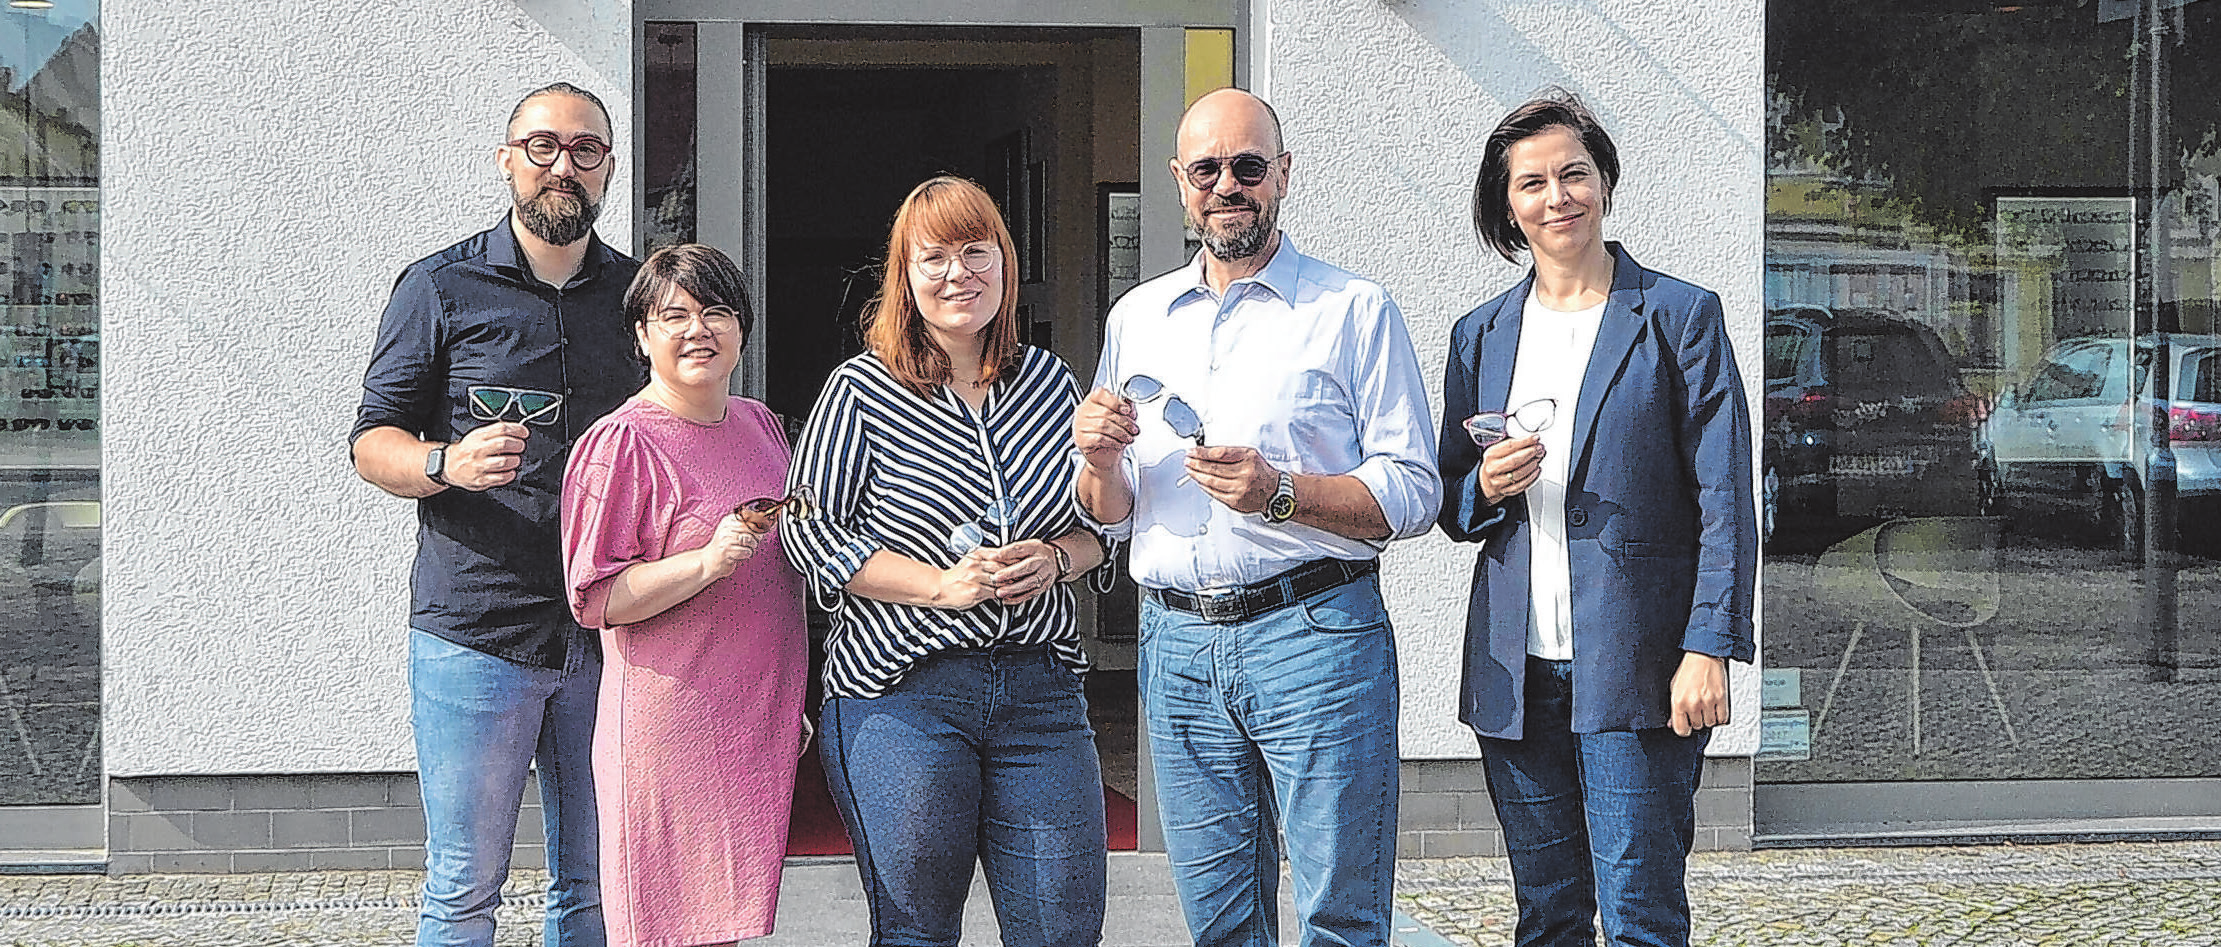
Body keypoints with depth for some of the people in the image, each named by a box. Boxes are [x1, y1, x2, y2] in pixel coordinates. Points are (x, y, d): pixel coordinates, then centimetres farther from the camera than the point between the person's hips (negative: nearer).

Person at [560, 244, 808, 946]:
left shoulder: (760, 424, 13)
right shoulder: (621, 443, -10)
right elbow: (594, 600, -14)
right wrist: (708, 561, -23)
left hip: (759, 721, 7)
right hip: (672, 724, -7)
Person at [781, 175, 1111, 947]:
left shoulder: (1050, 382, 11)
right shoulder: (860, 391, -2)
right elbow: (810, 531, -6)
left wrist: (1057, 559, -5)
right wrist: (942, 585, -14)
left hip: (1041, 688, 3)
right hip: (901, 694, -3)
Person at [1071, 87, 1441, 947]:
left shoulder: (1353, 310, 2)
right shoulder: (1136, 318, 15)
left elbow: (1413, 494, -3)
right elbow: (1109, 518, 17)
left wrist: (1281, 493, -17)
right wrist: (1099, 462, -5)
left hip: (1314, 634, -4)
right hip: (1175, 644, 4)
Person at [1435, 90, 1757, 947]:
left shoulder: (1680, 317, 0)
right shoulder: (1480, 335, 13)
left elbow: (1724, 501, -4)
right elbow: (1447, 503, 19)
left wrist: (1709, 649, -13)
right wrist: (1486, 489, -5)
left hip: (1633, 668, -4)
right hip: (1513, 672, 4)